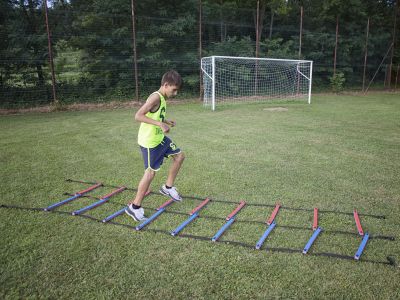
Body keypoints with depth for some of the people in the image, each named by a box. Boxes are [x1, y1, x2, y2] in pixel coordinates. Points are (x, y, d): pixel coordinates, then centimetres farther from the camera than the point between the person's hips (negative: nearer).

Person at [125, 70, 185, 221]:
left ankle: (168, 187, 30)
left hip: (160, 138, 10)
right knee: (150, 172, -2)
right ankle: (134, 207, 12)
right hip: (149, 142, -10)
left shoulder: (163, 98, 7)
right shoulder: (156, 97, -22)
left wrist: (166, 121, 5)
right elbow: (138, 116, -29)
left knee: (179, 156, 17)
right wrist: (160, 124, -33)